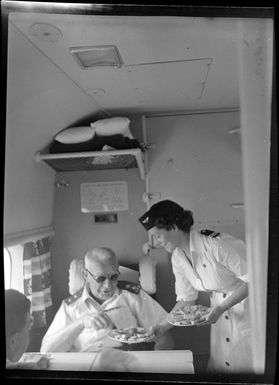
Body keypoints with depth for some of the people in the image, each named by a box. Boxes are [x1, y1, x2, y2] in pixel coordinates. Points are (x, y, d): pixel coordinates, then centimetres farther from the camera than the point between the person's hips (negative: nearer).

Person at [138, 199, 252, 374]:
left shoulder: (218, 245, -28)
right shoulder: (178, 257, -4)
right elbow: (186, 300, 3)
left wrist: (221, 308, -25)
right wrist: (161, 328, -4)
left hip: (248, 310, -6)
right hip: (221, 313, 6)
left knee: (248, 367, 5)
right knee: (219, 367, 13)